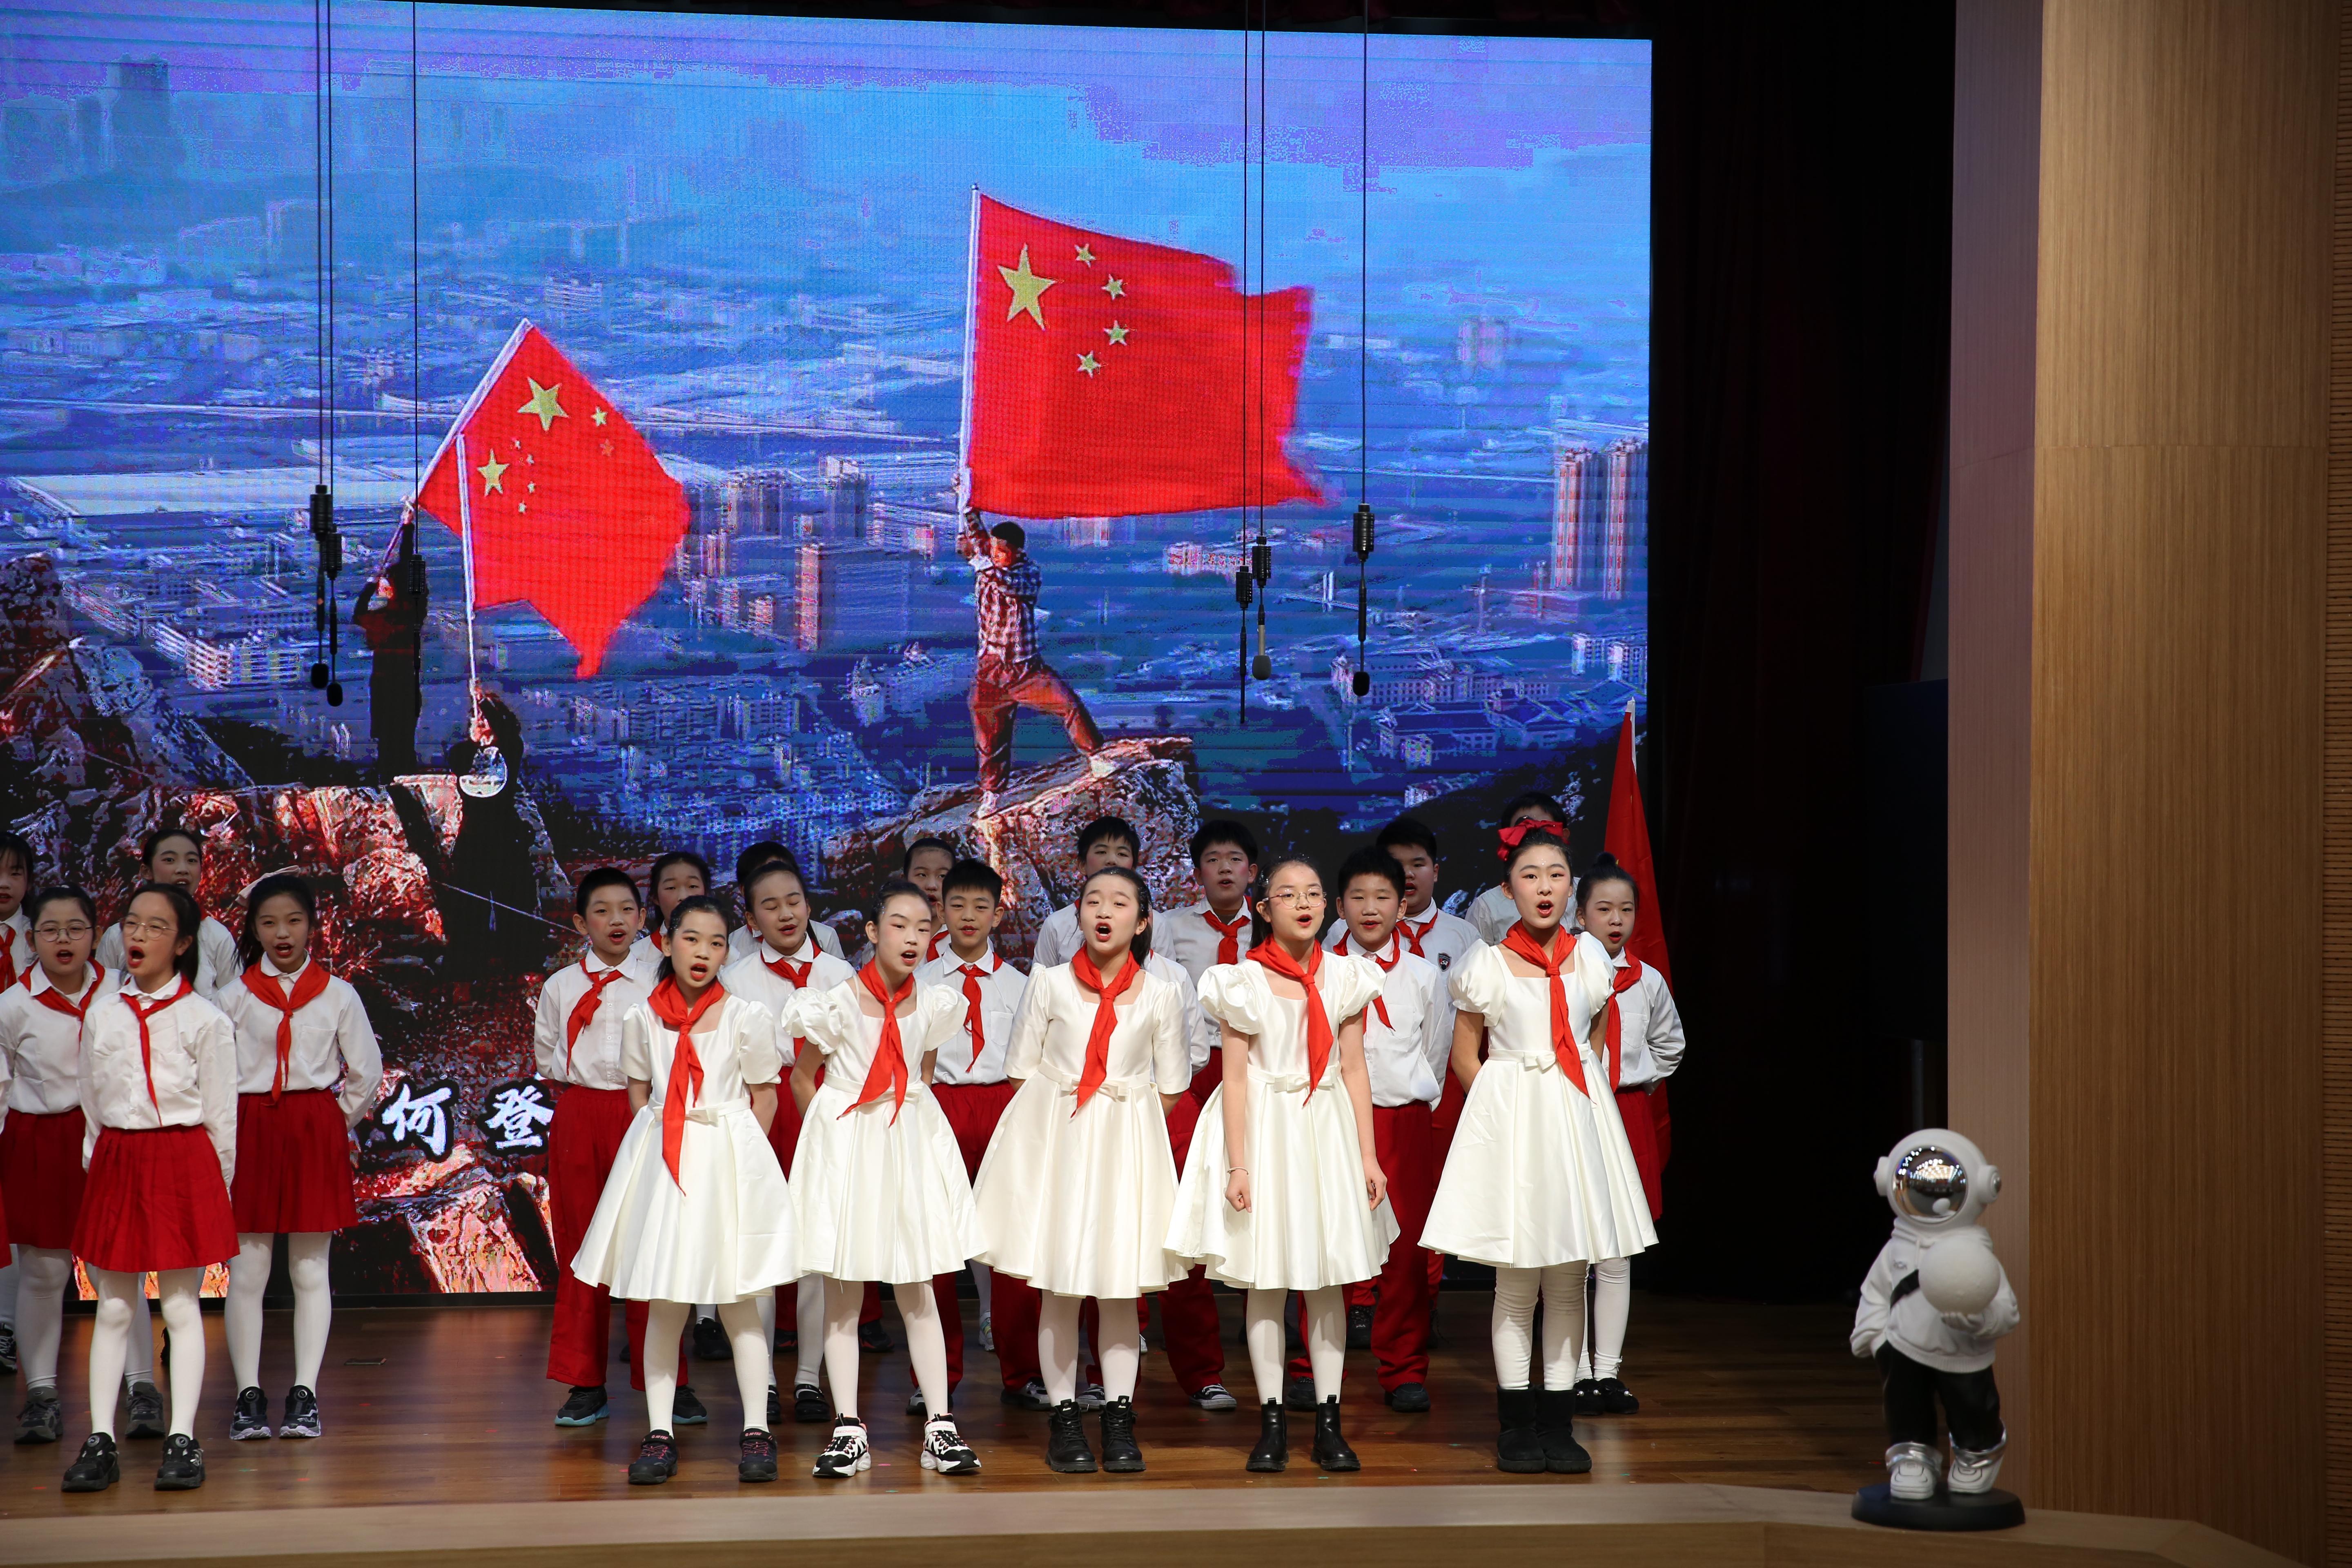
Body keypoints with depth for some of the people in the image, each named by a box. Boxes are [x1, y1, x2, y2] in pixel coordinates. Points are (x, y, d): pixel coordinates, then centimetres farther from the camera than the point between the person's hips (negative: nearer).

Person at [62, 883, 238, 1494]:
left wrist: (214, 1185, 2)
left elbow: (221, 1116, 0)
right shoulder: (102, 1015, 6)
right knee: (113, 1309, 6)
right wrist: (99, 1165, 8)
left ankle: (182, 1439, 4)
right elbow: (92, 1105, 12)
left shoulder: (204, 1019, -4)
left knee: (181, 1306, 1)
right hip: (117, 1162, 3)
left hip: (183, 1162, -3)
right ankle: (100, 1439, 8)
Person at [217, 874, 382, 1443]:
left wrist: (335, 1123, 8)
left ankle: (305, 1394, 7)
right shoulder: (234, 997, 3)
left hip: (316, 1135, 0)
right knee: (246, 1272, -1)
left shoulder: (337, 994, 3)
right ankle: (249, 1395, 6)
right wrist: (231, 1127, 1)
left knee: (311, 1271, 3)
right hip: (250, 1134, 0)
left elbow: (367, 1071, 8)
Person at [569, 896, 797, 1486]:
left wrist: (733, 1155, -2)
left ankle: (756, 1432, 7)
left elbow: (765, 1097, 3)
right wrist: (665, 1146, 6)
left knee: (737, 1299, 1)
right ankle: (659, 1433, 7)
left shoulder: (747, 1018, -4)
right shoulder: (642, 1020, 3)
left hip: (730, 1161, -2)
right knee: (663, 1303, 3)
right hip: (662, 1165, 2)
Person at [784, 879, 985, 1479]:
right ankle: (848, 1430, 6)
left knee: (918, 1290, 5)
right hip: (846, 1149, -3)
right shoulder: (837, 1004, -12)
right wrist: (835, 1136, 2)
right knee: (842, 1291, 1)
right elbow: (802, 1077, 0)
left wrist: (909, 1124, 10)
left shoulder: (933, 1005, -1)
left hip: (911, 1143, 3)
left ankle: (940, 1427, 7)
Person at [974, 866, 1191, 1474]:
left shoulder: (1160, 996, 2)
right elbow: (1023, 1069, 6)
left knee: (1123, 1284, 1)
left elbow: (1171, 1088, 9)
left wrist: (1121, 1127, 4)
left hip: (1128, 1142, 1)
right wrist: (1066, 1125, 2)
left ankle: (1119, 1418, 10)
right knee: (1060, 1286, -1)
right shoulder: (1050, 985, 1)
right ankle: (1063, 1418, 8)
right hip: (1055, 1137, 0)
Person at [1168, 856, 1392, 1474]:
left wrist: (1369, 1157, 2)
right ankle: (1272, 1424, 9)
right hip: (1264, 1129, -2)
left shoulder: (1345, 978, 4)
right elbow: (1236, 1077, -5)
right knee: (1265, 1282, 1)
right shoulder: (1243, 982, -3)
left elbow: (1354, 1072, 6)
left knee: (1329, 1280, 4)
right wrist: (1238, 1165, -10)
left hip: (1328, 1128, 2)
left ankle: (1328, 1422, 10)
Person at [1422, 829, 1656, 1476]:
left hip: (1578, 1121, 3)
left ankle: (1558, 1424, 12)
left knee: (1570, 1280, 4)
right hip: (1511, 1123, -3)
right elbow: (1464, 1057, 5)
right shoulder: (1486, 966, -3)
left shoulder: (1591, 956, 5)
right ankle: (1516, 1426, 8)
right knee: (1516, 1282, -1)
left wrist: (1576, 1101, 9)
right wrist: (1510, 1107, -2)